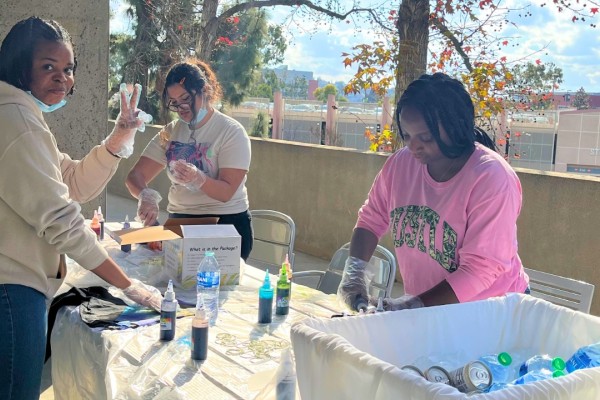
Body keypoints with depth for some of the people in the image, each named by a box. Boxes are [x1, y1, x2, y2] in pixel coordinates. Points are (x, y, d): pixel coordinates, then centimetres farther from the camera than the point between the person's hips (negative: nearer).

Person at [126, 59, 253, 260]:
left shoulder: (232, 132, -6)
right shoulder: (170, 132, 9)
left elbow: (226, 192, -13)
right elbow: (135, 176, 1)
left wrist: (197, 178, -32)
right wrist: (146, 196, -21)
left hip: (226, 224, -4)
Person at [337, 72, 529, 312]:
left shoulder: (492, 178, -21)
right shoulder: (401, 163, -6)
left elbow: (479, 269, -22)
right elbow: (371, 219, 7)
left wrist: (414, 306, -26)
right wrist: (355, 268, -9)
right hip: (421, 306, 6)